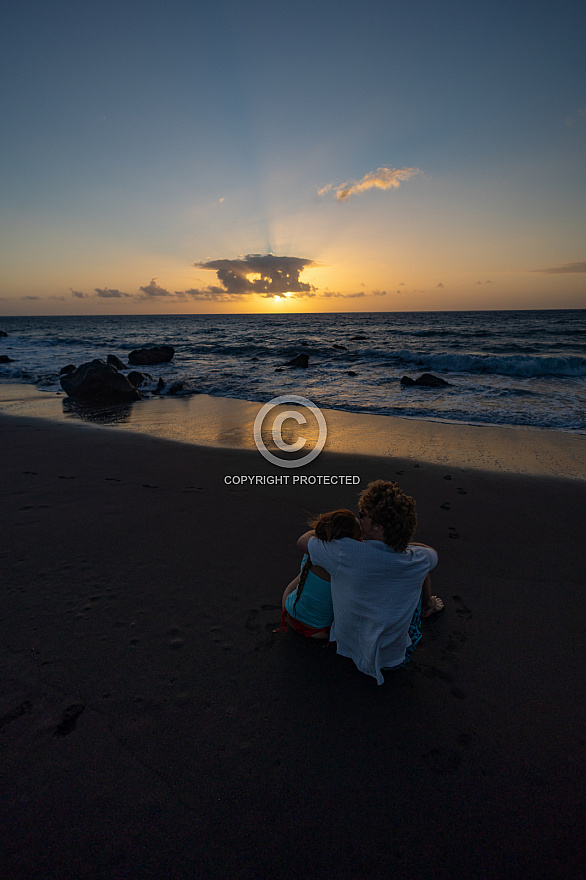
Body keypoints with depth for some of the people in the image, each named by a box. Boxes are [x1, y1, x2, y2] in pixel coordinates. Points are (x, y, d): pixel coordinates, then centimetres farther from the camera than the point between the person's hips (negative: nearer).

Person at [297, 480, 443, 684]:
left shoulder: (348, 554, -32)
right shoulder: (418, 561, -22)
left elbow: (303, 541, -11)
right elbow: (432, 553, 7)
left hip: (350, 646, 0)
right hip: (394, 657, 0)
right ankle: (426, 606, 47)